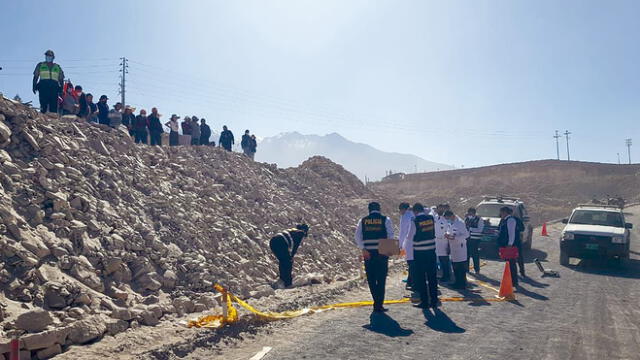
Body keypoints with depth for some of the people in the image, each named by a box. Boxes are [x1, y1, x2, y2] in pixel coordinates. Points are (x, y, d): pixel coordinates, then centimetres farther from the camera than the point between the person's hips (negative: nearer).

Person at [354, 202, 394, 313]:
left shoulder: (363, 221, 7)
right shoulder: (386, 220, 3)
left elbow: (357, 236, -3)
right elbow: (390, 236, -6)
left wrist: (363, 249, -7)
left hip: (368, 253, 1)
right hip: (382, 253, -1)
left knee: (371, 279, 13)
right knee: (381, 279, 5)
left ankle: (377, 302, 21)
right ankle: (378, 305, 5)